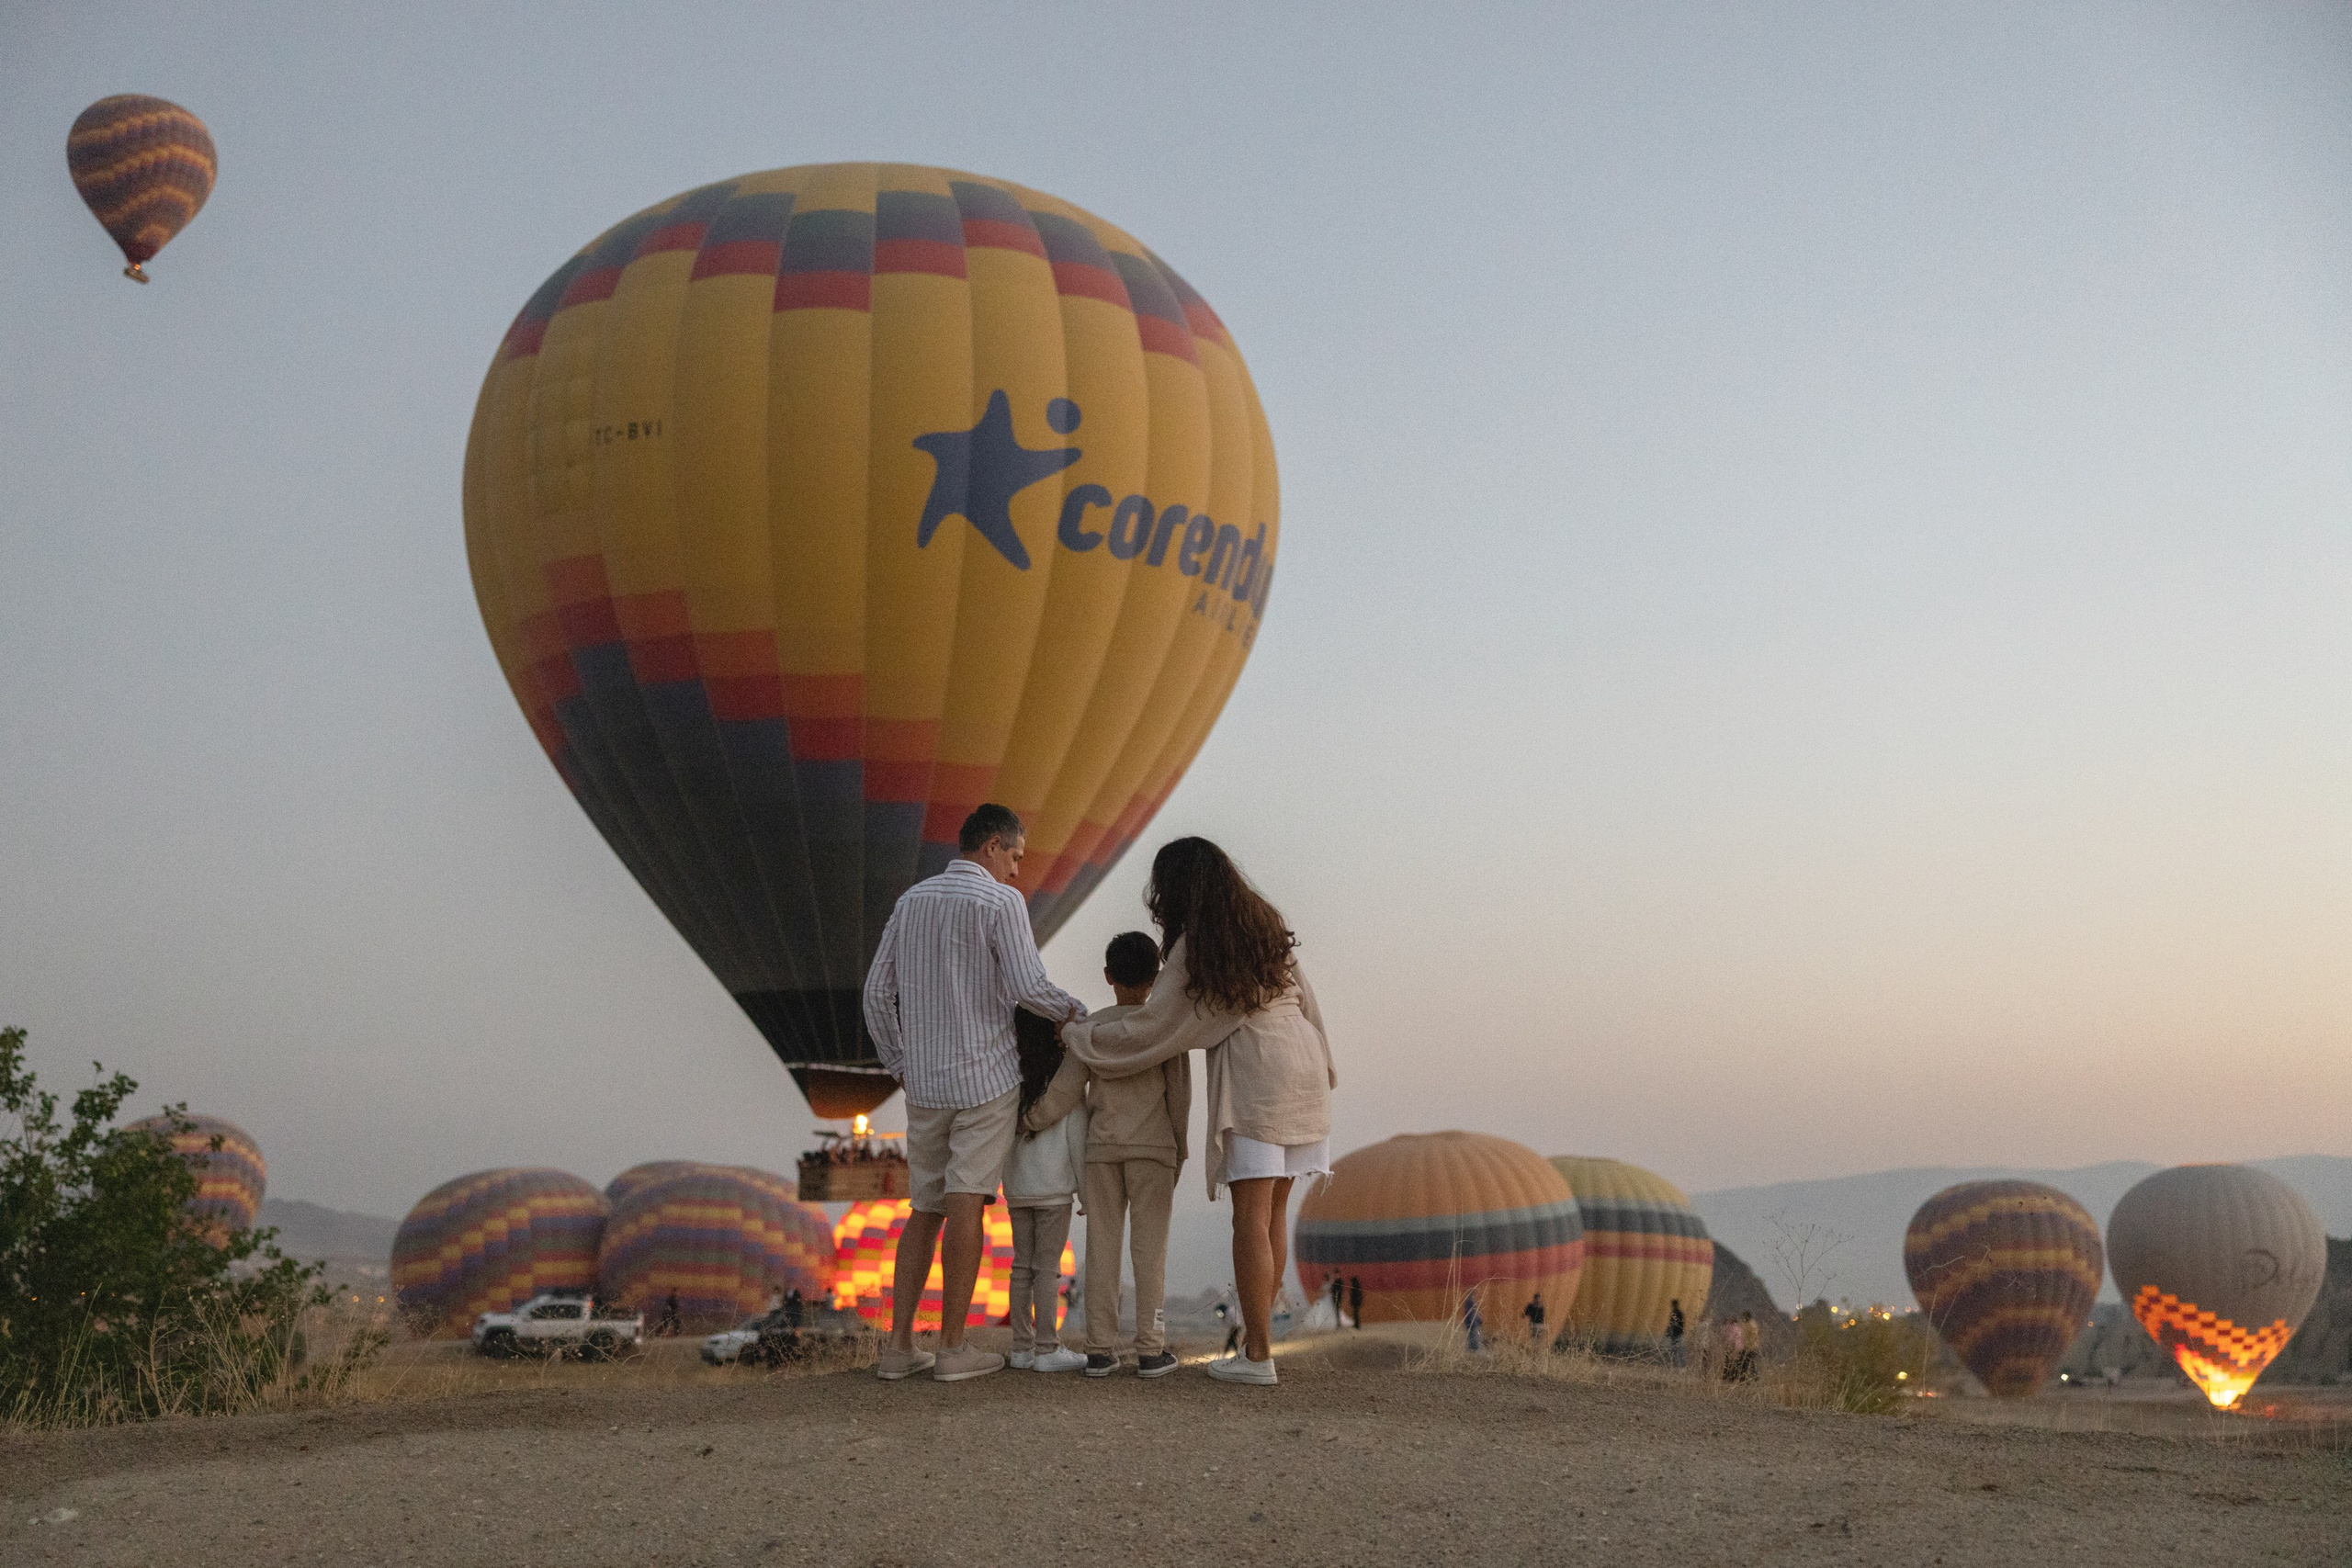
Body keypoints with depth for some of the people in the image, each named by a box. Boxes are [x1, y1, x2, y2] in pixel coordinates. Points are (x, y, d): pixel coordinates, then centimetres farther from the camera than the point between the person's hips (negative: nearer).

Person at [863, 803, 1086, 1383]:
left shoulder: (911, 901, 11)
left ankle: (899, 1346, 6)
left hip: (925, 1082, 6)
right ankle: (952, 1347, -2)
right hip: (986, 1077, -5)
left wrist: (899, 1067, 18)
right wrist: (1072, 1010, 2)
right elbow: (1027, 987, -17)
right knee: (965, 1204, -4)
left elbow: (877, 994, 10)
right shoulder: (1000, 901, -9)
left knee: (926, 1210, 11)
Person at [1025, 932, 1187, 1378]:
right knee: (1149, 1244, 0)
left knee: (1101, 1244, 3)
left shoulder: (1091, 1026, 2)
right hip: (1152, 1146, -2)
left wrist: (1029, 1121, 8)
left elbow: (1067, 1089, -3)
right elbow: (1179, 1091, 0)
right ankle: (1150, 1349, -1)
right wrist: (1180, 1147, 10)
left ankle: (1100, 1348, 3)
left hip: (1101, 1147, 2)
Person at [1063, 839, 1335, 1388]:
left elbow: (1149, 1029, -5)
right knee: (1274, 1213, 13)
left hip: (1252, 1077, -7)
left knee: (1252, 1218, -5)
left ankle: (1258, 1355, -6)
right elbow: (1304, 999, 17)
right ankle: (1257, 1333, 18)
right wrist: (1322, 1068, 27)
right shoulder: (1267, 924, 11)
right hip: (1303, 1060, 7)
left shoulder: (1194, 947, -7)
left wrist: (1077, 1034, 7)